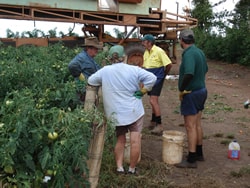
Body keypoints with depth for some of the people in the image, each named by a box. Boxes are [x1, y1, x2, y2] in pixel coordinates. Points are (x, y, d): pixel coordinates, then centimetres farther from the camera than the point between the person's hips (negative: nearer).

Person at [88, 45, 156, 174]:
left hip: (116, 113, 3)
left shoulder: (105, 71, -5)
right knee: (135, 140, 5)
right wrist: (142, 91, -1)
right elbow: (152, 78, -9)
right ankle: (132, 168, 12)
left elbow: (90, 81, 8)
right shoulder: (133, 70, -7)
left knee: (120, 140, 18)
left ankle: (119, 167, 16)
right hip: (134, 111, -2)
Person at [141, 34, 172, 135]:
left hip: (157, 79, -8)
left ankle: (159, 125, -8)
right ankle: (153, 122, 27)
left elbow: (169, 64, -15)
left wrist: (164, 74, -1)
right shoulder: (146, 53, 8)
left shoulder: (159, 51, -15)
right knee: (154, 101, 15)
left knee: (153, 101, -14)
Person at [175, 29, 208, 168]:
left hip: (191, 93, -9)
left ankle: (191, 159, 6)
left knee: (190, 126, -2)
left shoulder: (189, 54, -22)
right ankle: (199, 153, 31)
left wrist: (181, 90, -22)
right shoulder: (200, 52, 6)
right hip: (201, 90, 9)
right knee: (197, 124, 18)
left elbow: (188, 74, -36)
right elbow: (205, 69, 20)